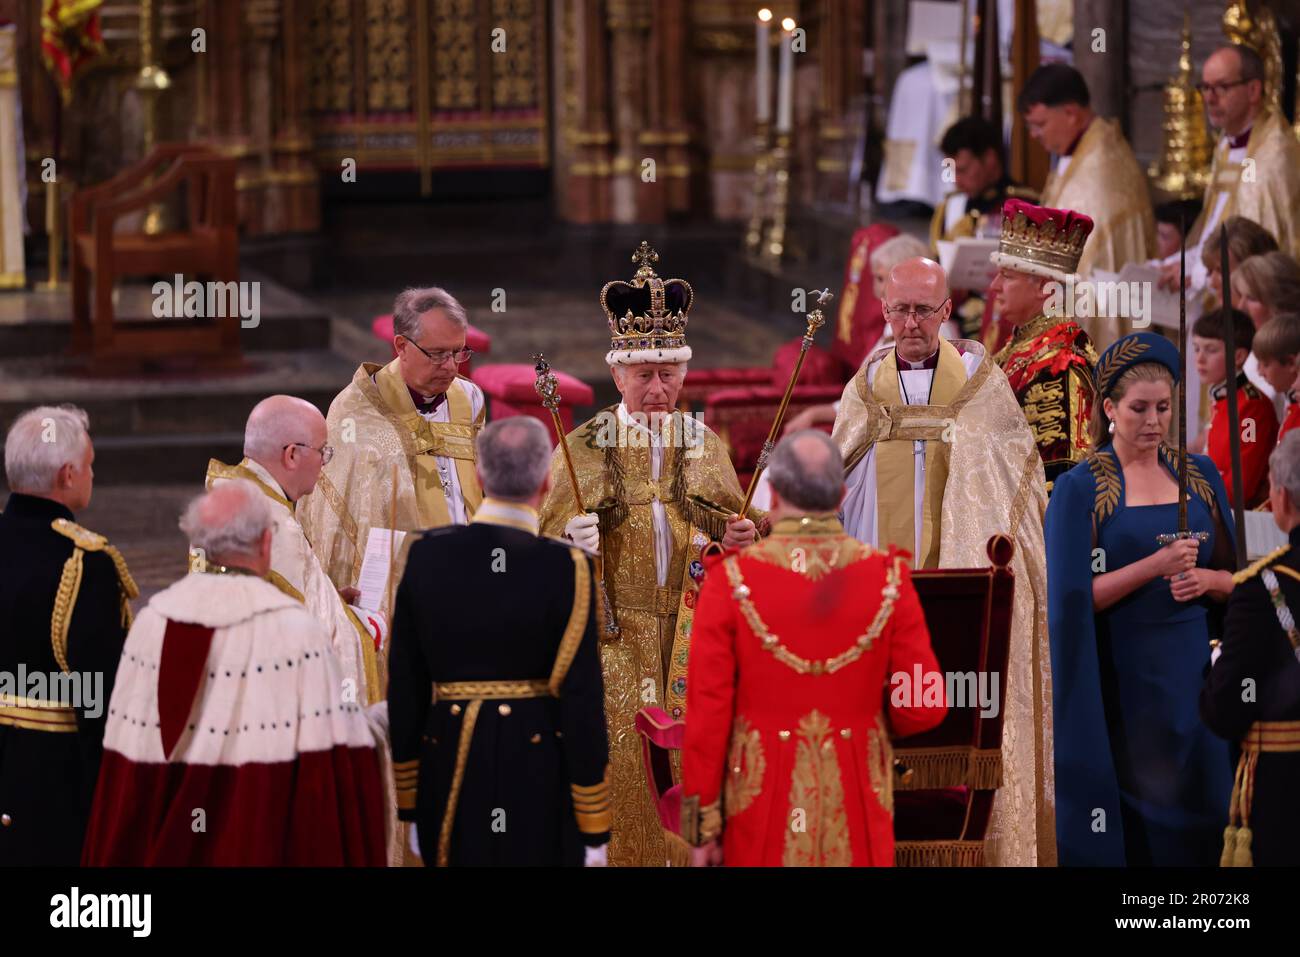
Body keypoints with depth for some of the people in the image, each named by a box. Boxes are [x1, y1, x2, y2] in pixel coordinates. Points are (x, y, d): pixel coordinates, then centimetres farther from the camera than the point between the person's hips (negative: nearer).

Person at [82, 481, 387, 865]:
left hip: (163, 846, 5)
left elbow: (127, 746, 4)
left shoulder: (152, 621, -1)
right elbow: (333, 764, -16)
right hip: (263, 844, -5)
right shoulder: (296, 631, -14)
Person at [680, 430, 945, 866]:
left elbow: (706, 713, -8)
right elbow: (924, 707, -3)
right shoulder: (887, 577, -5)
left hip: (764, 811, -1)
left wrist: (702, 828, -1)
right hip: (856, 816, 1)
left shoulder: (731, 580, -9)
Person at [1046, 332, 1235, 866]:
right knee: (1131, 810, -1)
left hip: (1191, 666, 3)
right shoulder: (1080, 487, -4)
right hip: (1120, 676, -3)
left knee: (1199, 802, 2)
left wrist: (1205, 579, -11)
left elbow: (1235, 576, 11)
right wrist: (1157, 566, -21)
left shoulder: (1200, 475, 8)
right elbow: (1075, 594, -10)